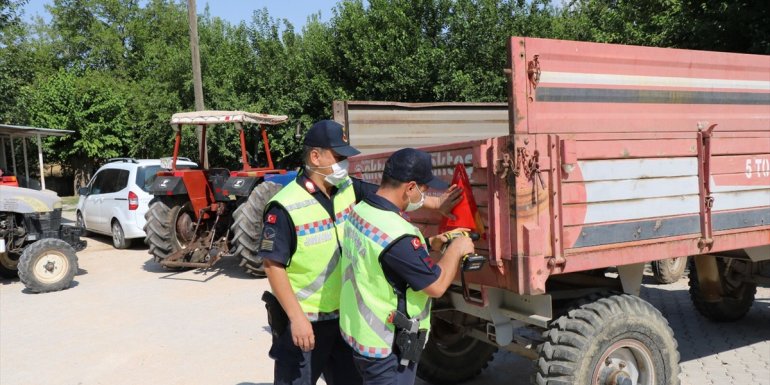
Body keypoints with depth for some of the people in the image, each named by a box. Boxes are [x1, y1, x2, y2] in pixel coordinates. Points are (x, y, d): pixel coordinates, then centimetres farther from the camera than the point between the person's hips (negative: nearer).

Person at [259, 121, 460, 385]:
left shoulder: (348, 189, -1)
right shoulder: (286, 207, -21)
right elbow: (273, 266, -19)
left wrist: (435, 204, 13)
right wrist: (297, 318, -20)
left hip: (344, 314, 7)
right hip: (304, 321, -6)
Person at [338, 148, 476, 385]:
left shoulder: (360, 212, -2)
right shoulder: (395, 233, -29)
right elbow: (437, 286, -21)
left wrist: (430, 245, 7)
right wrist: (456, 249, -7)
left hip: (359, 331, 9)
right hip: (386, 347, -9)